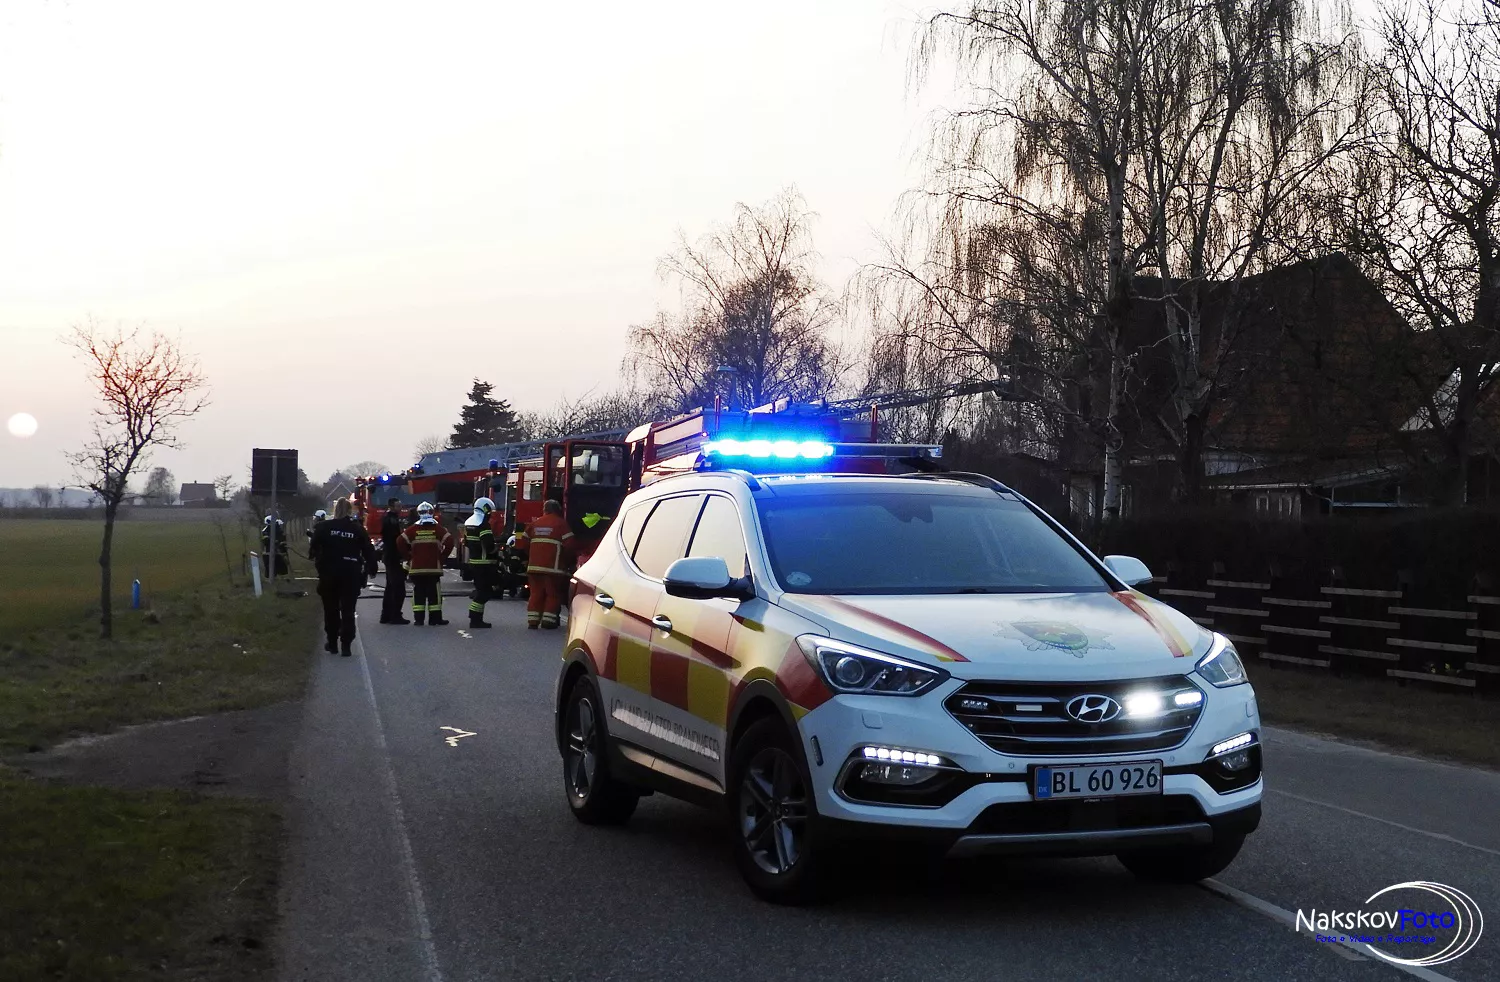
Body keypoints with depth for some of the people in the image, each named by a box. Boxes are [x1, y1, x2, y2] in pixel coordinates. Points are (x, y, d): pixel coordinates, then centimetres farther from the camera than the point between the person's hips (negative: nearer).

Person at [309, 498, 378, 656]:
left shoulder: (325, 527, -3)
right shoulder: (358, 529, -1)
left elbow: (313, 548, -3)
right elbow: (368, 551, 0)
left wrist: (315, 559, 16)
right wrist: (371, 569, 11)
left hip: (329, 573, 0)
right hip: (351, 575, 0)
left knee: (331, 609, 14)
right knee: (348, 610, 3)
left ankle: (332, 643, 19)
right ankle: (346, 645, -4)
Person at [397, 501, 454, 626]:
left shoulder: (413, 529, 1)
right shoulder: (438, 528, -2)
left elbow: (400, 542, -6)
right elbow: (449, 542, -10)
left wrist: (408, 557, 4)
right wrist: (442, 556, 1)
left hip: (416, 568, 1)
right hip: (434, 568, -1)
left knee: (418, 593, 6)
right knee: (434, 593, 3)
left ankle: (418, 619, 3)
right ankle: (435, 619, 2)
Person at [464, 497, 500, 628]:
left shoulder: (469, 522, 14)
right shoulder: (483, 524, -17)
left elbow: (466, 543, 21)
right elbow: (489, 545, -24)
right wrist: (497, 553, -6)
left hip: (472, 562, 10)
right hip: (484, 563, -10)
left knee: (481, 589, 19)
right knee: (483, 591, -5)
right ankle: (476, 620, -7)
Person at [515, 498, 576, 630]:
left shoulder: (536, 523, 13)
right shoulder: (561, 524, -3)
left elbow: (523, 542, 13)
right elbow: (570, 544, -11)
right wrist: (567, 558, 7)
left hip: (534, 566, 5)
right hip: (553, 566, -4)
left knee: (536, 593, 10)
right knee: (553, 594, 4)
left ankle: (532, 620, 5)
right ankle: (548, 620, -1)